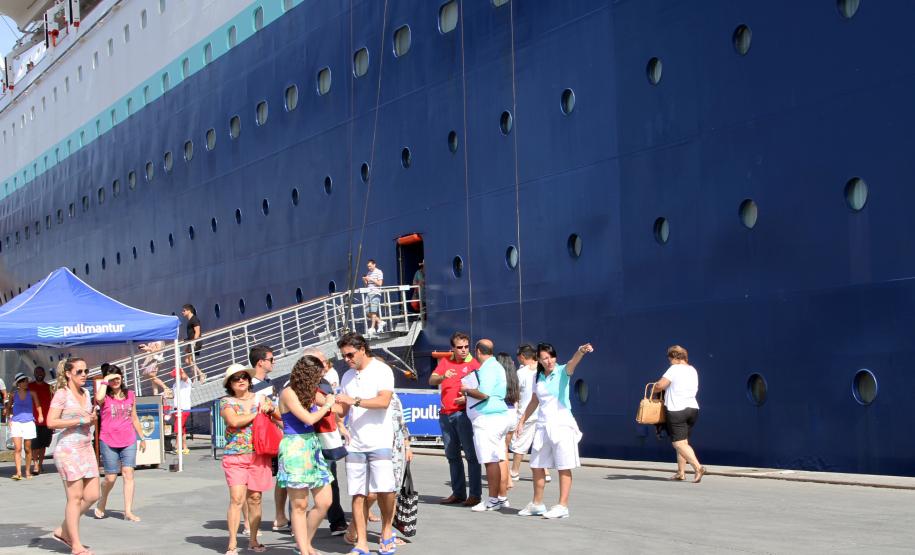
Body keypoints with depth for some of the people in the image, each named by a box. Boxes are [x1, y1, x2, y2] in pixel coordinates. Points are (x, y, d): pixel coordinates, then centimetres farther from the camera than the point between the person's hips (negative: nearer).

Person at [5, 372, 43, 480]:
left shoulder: (31, 393, -1)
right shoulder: (13, 394, 2)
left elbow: (38, 405, 1)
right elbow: (8, 407, 15)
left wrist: (40, 415, -15)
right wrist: (9, 419, 5)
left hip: (28, 423, 0)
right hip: (16, 423, 0)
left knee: (28, 449, 7)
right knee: (17, 448, -10)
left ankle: (28, 472, 19)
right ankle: (18, 472, -14)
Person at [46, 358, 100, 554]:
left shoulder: (85, 393, 13)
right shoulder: (62, 394, -8)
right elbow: (51, 422, -17)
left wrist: (93, 419, 3)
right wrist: (80, 421, -18)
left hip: (86, 448, 8)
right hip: (68, 449, -8)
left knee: (92, 495, 5)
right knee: (75, 498, -4)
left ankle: (64, 531, 22)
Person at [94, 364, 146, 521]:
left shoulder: (130, 395, 11)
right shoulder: (105, 397, -2)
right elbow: (99, 398, -28)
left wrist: (142, 437, 22)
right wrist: (104, 381, -16)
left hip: (129, 441, 3)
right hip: (108, 442, -3)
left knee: (128, 473, -7)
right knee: (111, 477, 1)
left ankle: (128, 511, -5)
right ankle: (102, 502, 30)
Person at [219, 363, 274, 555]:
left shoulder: (260, 399, 12)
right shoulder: (226, 402, 4)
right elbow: (234, 421, -14)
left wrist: (270, 408, -6)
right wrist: (258, 413, -8)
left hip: (259, 456, 3)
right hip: (235, 456, -2)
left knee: (255, 498, 5)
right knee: (236, 498, -11)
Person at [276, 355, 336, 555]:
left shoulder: (310, 392, 14)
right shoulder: (288, 393, -10)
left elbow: (331, 403, 28)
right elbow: (309, 419, -13)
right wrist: (326, 406, -2)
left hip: (312, 447, 8)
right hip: (294, 449, -8)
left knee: (324, 502, 4)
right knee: (300, 505, -2)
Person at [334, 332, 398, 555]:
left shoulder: (382, 370, -3)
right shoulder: (347, 377, 16)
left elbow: (384, 401, -16)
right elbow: (344, 410, 17)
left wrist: (354, 401, -22)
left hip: (379, 442, -5)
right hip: (355, 443, 5)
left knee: (384, 489, -12)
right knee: (358, 494, 1)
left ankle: (387, 530, 12)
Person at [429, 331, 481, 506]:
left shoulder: (473, 363, -3)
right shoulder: (445, 361, 12)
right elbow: (431, 380, 6)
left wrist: (468, 398, -20)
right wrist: (443, 377, -14)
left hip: (464, 412, -6)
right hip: (446, 414, 6)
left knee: (471, 454, -5)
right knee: (452, 455, 12)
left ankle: (475, 494, -3)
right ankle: (458, 493, 21)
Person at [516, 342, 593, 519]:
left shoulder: (562, 372, -6)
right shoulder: (538, 377, 10)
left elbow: (572, 363, -29)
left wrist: (581, 352, -50)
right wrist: (522, 421, 21)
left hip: (562, 423, -6)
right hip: (543, 424, 6)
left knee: (564, 467, -3)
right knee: (537, 466, 11)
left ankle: (563, 506, 0)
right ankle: (537, 504, 25)